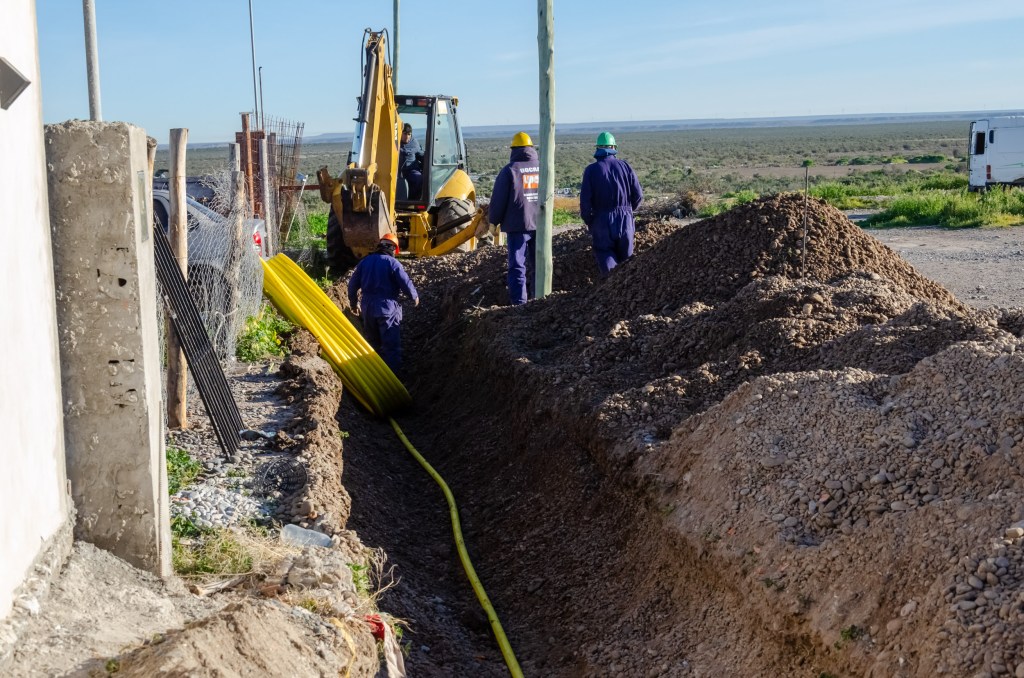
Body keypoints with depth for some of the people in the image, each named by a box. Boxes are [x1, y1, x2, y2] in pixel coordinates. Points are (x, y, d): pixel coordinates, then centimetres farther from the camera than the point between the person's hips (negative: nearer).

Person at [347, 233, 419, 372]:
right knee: (391, 345, -4)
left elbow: (353, 284, 11)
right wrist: (414, 297, 7)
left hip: (368, 308, 6)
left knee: (372, 343, 21)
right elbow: (406, 283, -12)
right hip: (387, 308, -6)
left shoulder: (365, 261, 7)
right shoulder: (392, 263, -10)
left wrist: (353, 303, 24)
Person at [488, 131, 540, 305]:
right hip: (540, 224, 4)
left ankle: (519, 302, -8)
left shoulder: (510, 170, -9)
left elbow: (498, 200, -8)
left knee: (517, 266, -2)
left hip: (517, 226, -4)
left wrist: (493, 221, 7)